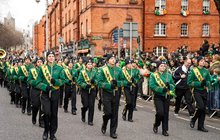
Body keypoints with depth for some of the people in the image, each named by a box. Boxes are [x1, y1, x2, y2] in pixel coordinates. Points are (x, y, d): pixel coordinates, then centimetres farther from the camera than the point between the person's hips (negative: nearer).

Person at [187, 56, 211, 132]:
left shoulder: (206, 71, 9)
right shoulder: (193, 70, -4)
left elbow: (209, 81, 13)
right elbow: (189, 82, -8)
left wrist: (205, 82, -10)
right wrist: (200, 83, -17)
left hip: (204, 91, 5)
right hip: (197, 91, -5)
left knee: (203, 109, 5)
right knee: (201, 107, -18)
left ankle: (200, 126, 15)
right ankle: (193, 120, 6)